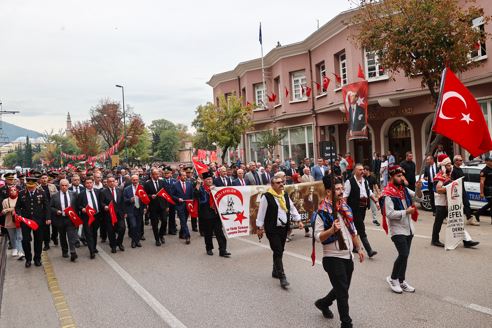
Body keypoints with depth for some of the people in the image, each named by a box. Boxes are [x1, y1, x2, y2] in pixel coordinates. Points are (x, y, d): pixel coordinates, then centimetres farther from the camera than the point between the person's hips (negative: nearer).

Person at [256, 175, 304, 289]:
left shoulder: (285, 195, 10)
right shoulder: (267, 197, -11)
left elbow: (292, 208, 17)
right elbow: (261, 213, -8)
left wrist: (299, 220, 12)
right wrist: (259, 227, -6)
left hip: (284, 228, 7)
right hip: (272, 229, -7)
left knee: (280, 251, 14)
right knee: (278, 252, -9)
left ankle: (275, 271, 32)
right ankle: (282, 277, -4)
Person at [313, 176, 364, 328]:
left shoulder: (345, 208, 8)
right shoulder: (322, 212, -16)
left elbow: (353, 231, 19)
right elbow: (317, 237, -18)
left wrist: (359, 248, 18)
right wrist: (332, 230, -33)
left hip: (347, 256, 8)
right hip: (333, 258, -7)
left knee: (342, 289, 19)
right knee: (342, 293, -1)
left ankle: (323, 303, 43)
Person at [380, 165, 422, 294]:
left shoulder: (404, 189, 8)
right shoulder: (388, 194, -16)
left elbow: (417, 198, 8)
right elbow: (389, 213, -22)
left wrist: (418, 188, -10)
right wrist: (406, 212, -18)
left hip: (408, 228, 8)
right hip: (397, 229, -8)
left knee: (404, 256, 12)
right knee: (403, 255, -12)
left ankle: (401, 281, 25)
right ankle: (393, 278, 8)